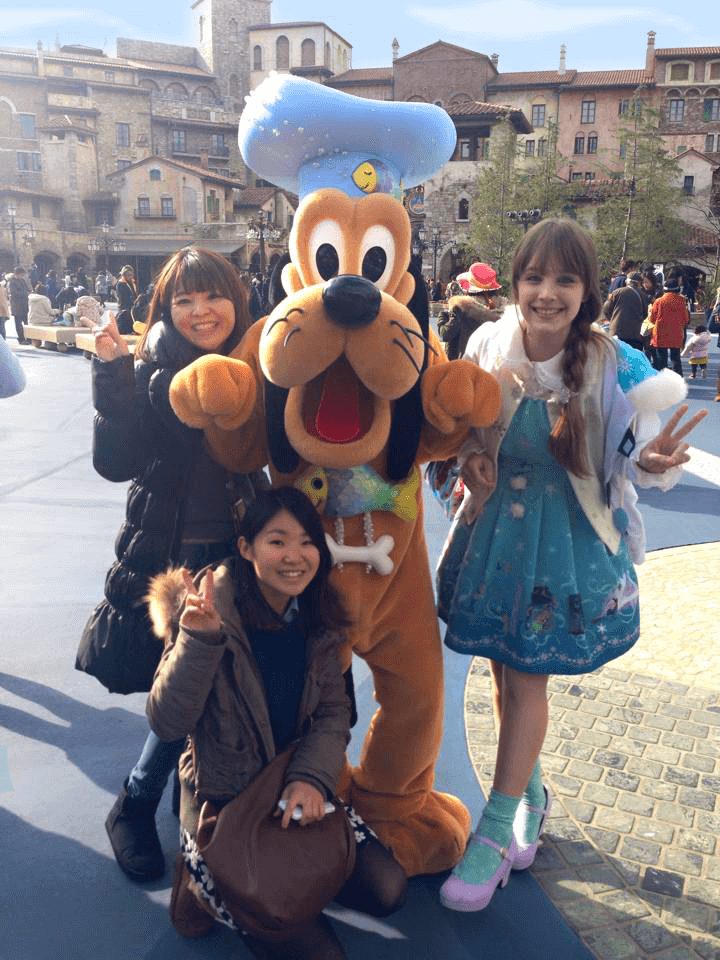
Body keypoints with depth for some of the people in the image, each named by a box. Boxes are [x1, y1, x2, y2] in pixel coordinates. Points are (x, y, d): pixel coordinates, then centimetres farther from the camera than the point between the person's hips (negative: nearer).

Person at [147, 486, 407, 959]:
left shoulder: (317, 616, -3)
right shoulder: (209, 610, -19)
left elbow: (334, 711, -1)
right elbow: (167, 722, -22)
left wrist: (312, 776, -19)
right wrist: (199, 639, -37)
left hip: (297, 791, 5)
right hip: (221, 799, -5)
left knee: (386, 891, -6)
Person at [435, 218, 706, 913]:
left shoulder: (611, 364, -13)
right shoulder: (488, 345, -8)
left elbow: (622, 463, -9)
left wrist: (650, 463, -31)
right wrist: (472, 458, -14)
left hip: (567, 534, -3)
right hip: (494, 522, 3)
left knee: (528, 673, 0)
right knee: (502, 666, 13)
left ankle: (498, 830, 17)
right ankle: (529, 790, 38)